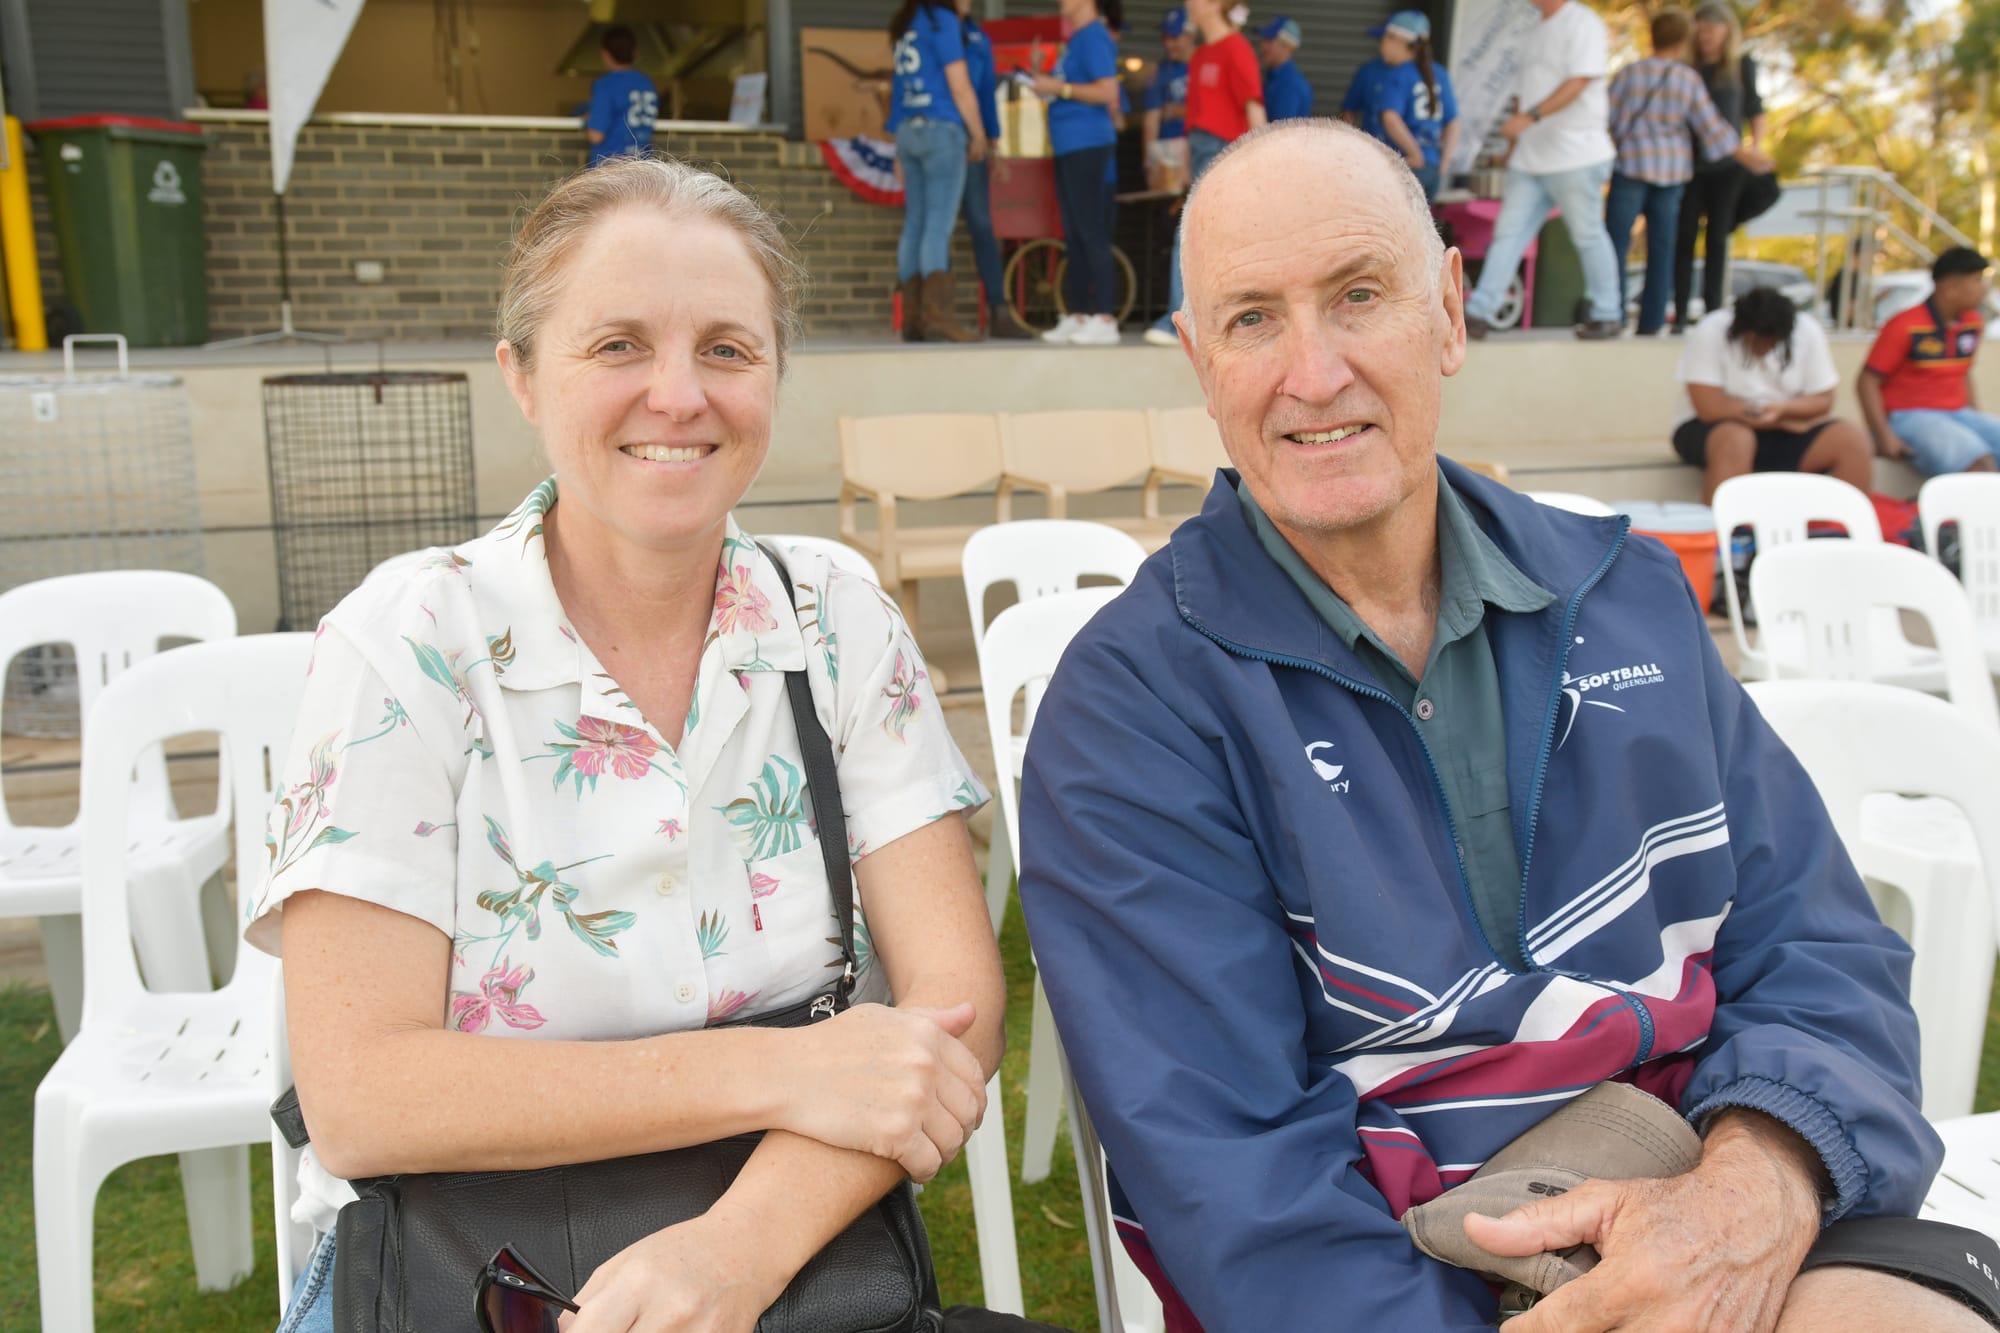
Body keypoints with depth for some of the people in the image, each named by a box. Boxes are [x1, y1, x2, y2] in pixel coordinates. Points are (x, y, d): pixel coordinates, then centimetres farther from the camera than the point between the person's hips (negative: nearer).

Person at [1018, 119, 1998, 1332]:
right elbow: (1230, 1173, -14)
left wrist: (1759, 1187, -15)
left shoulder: (1632, 598, 7)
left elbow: (1819, 948, 4)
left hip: (1697, 1228, 4)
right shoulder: (1131, 706, -9)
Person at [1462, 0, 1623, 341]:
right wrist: (1513, 146, 18)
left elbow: (1579, 82, -19)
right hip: (1531, 157, 8)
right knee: (1508, 233, 0)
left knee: (1588, 235, 0)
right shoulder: (1539, 32, 18)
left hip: (1575, 156, -7)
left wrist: (1530, 116, -27)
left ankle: (1608, 316, 11)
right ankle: (1478, 313, -2)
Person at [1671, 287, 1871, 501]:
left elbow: (1823, 401, 0)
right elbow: (1710, 408, -22)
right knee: (1735, 440, -37)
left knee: (1854, 440, -16)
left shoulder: (1808, 332, -6)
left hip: (1784, 433, 4)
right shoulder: (1710, 333, -18)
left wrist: (1782, 410, -22)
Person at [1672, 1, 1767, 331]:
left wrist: (1756, 150, 3)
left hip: (1727, 166, 0)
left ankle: (1713, 311, 9)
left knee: (1717, 237, 5)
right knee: (1685, 235, -3)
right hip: (1689, 163, 0)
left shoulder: (1743, 65, 6)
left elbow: (1754, 110, 13)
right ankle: (1681, 311, -1)